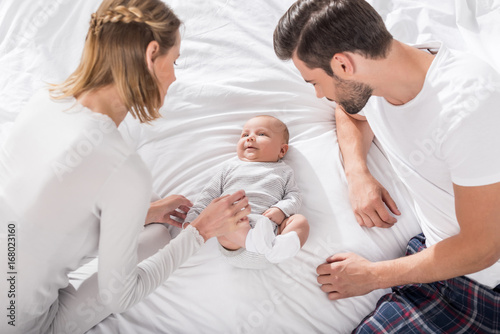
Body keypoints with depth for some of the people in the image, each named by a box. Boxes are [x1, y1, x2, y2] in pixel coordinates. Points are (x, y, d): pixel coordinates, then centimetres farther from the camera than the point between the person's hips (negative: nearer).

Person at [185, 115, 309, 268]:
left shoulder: (283, 171, 25)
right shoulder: (231, 167, 26)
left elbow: (294, 196, 15)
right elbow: (209, 194, 23)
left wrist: (281, 210, -8)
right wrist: (191, 221, 12)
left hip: (270, 228, 1)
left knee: (300, 220, -22)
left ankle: (279, 248, -50)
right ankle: (253, 241, -54)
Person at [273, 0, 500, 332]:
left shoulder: (470, 104, -31)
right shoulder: (367, 79, -8)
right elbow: (349, 113, 19)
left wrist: (372, 275, -15)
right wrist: (359, 176, -1)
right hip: (434, 246, 6)